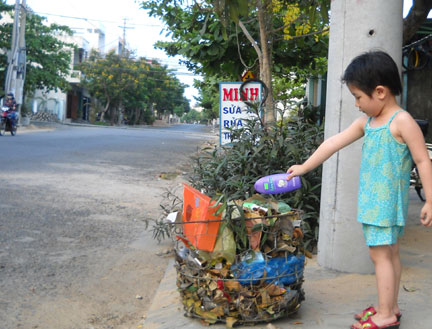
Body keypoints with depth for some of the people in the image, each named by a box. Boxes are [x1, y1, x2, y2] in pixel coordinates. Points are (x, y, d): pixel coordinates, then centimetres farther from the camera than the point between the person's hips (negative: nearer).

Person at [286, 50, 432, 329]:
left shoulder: (402, 122, -13)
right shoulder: (367, 121, 11)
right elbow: (334, 143, 13)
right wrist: (304, 167, 16)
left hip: (388, 198, -8)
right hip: (373, 199, 8)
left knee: (380, 253, -5)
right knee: (390, 252, 14)